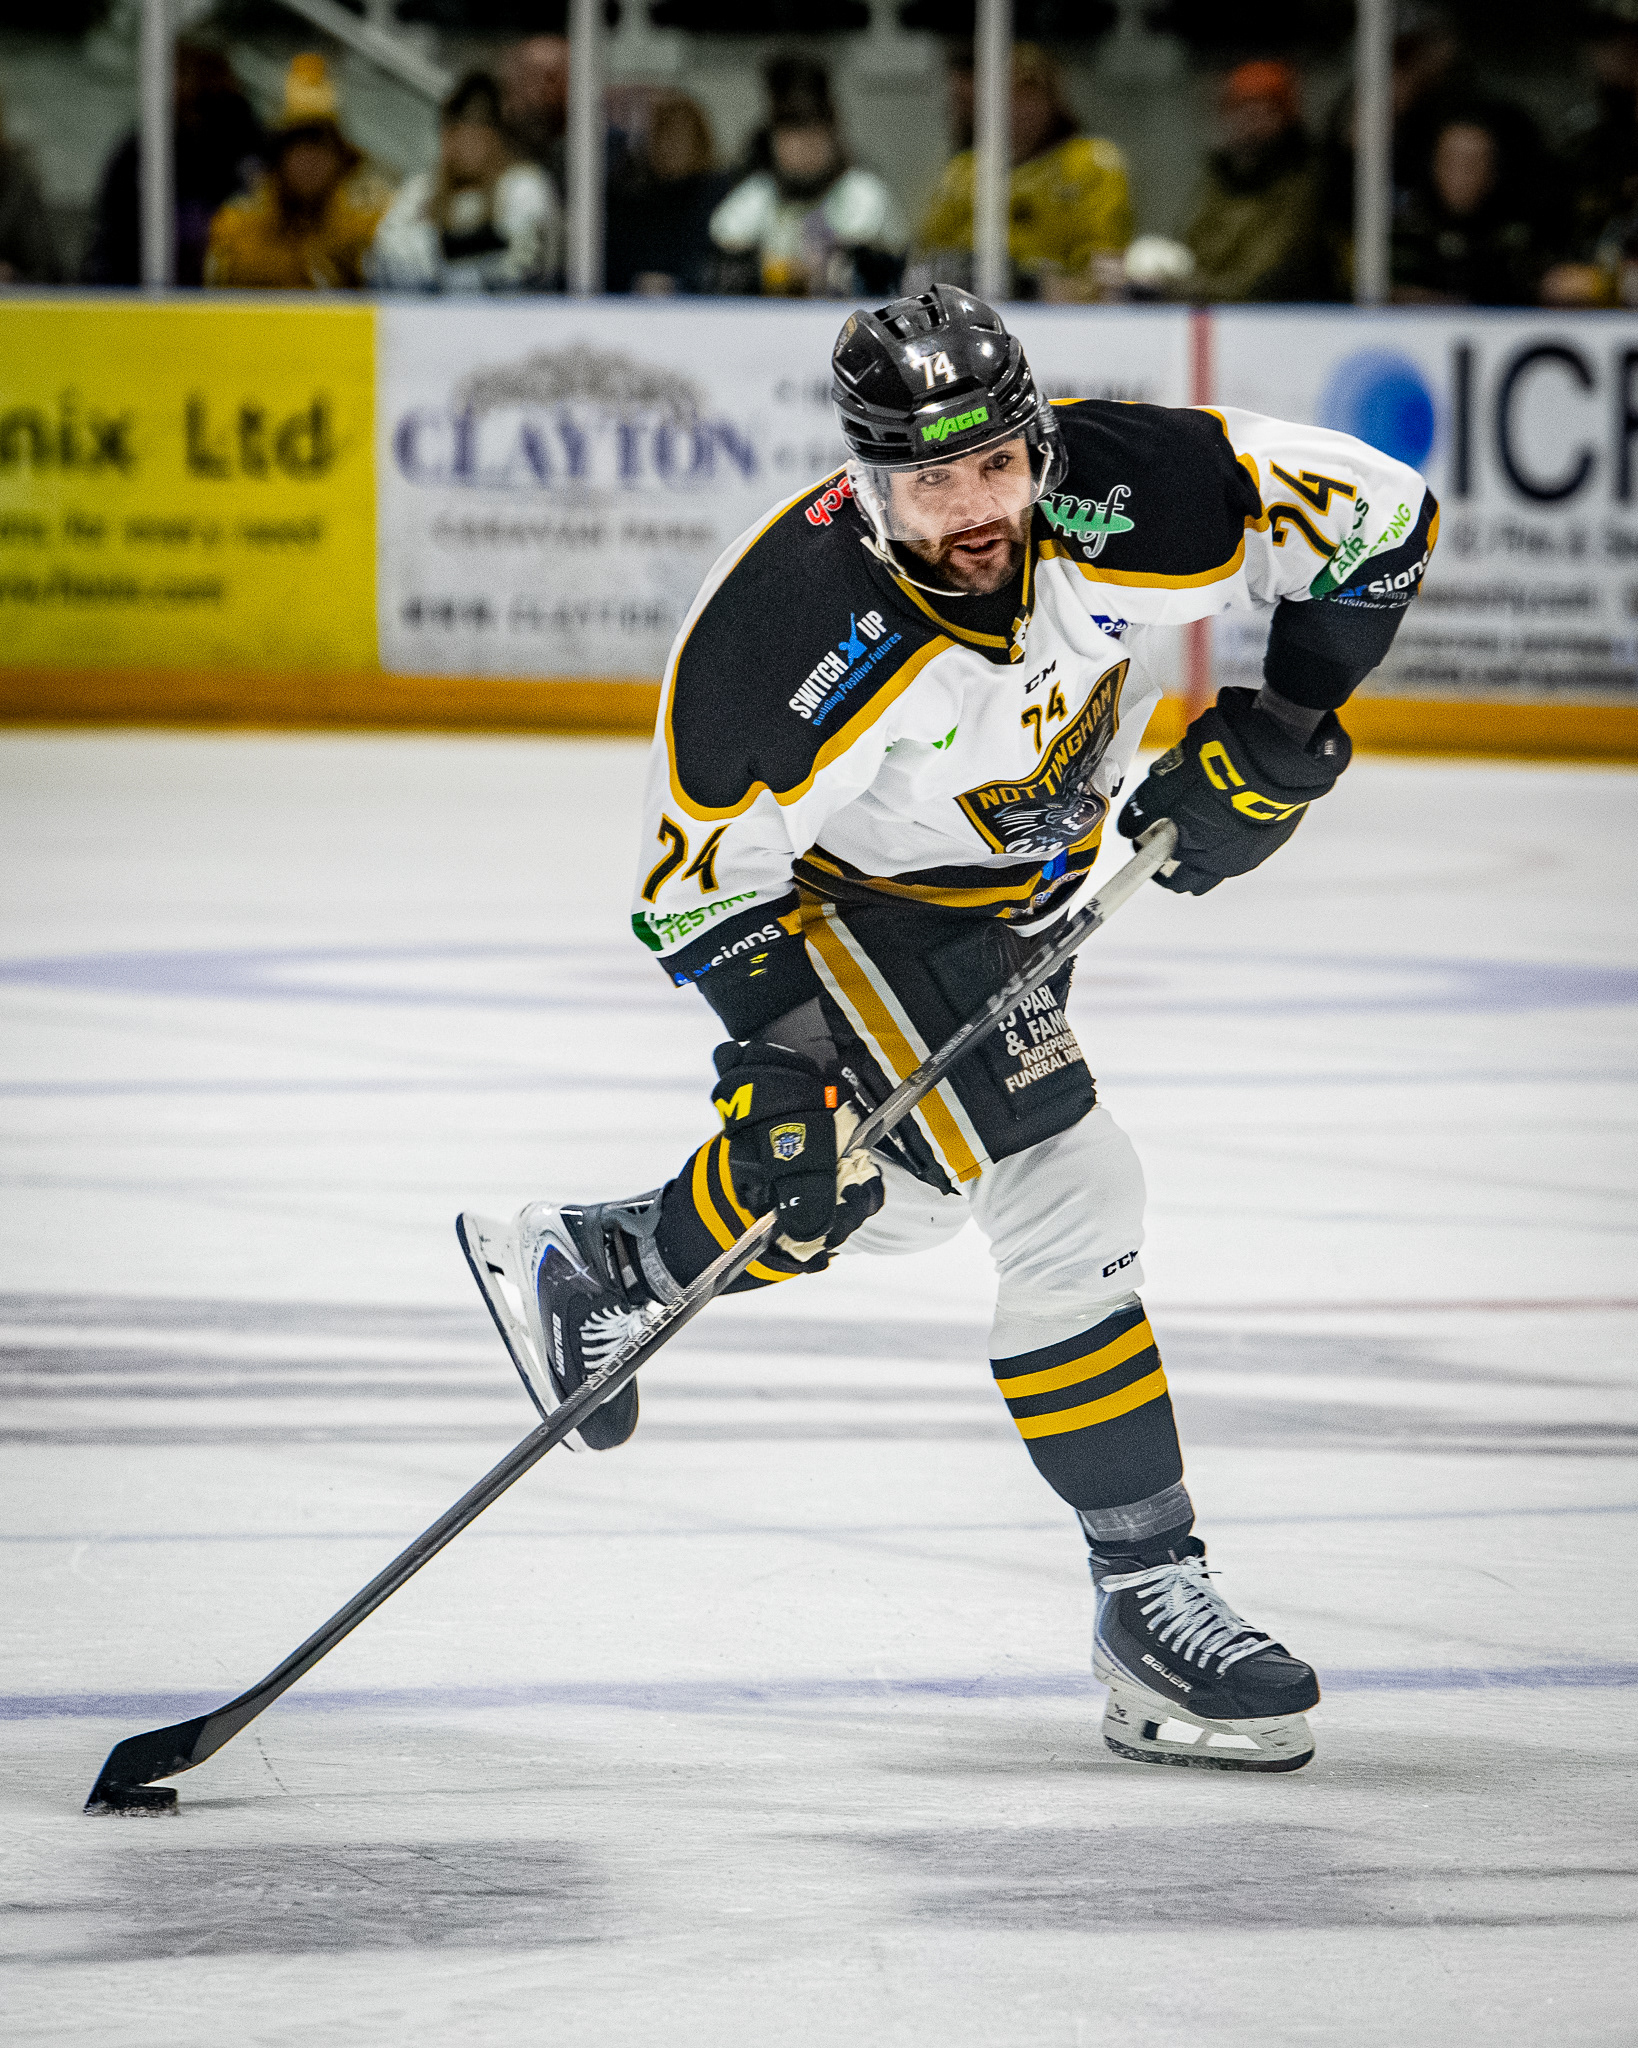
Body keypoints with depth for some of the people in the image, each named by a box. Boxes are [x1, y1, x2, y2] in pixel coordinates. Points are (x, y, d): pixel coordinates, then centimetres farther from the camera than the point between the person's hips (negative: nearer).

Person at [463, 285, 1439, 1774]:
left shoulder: (1134, 493, -29)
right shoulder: (789, 633, -36)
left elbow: (1380, 519, -16)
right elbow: (706, 867, -21)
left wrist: (1280, 732, -21)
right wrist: (768, 1065, -28)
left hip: (1035, 869, 6)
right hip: (854, 893, -5)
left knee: (900, 1190, 20)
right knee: (1061, 1194, -18)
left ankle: (597, 1268, 45)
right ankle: (1151, 1596, -9)